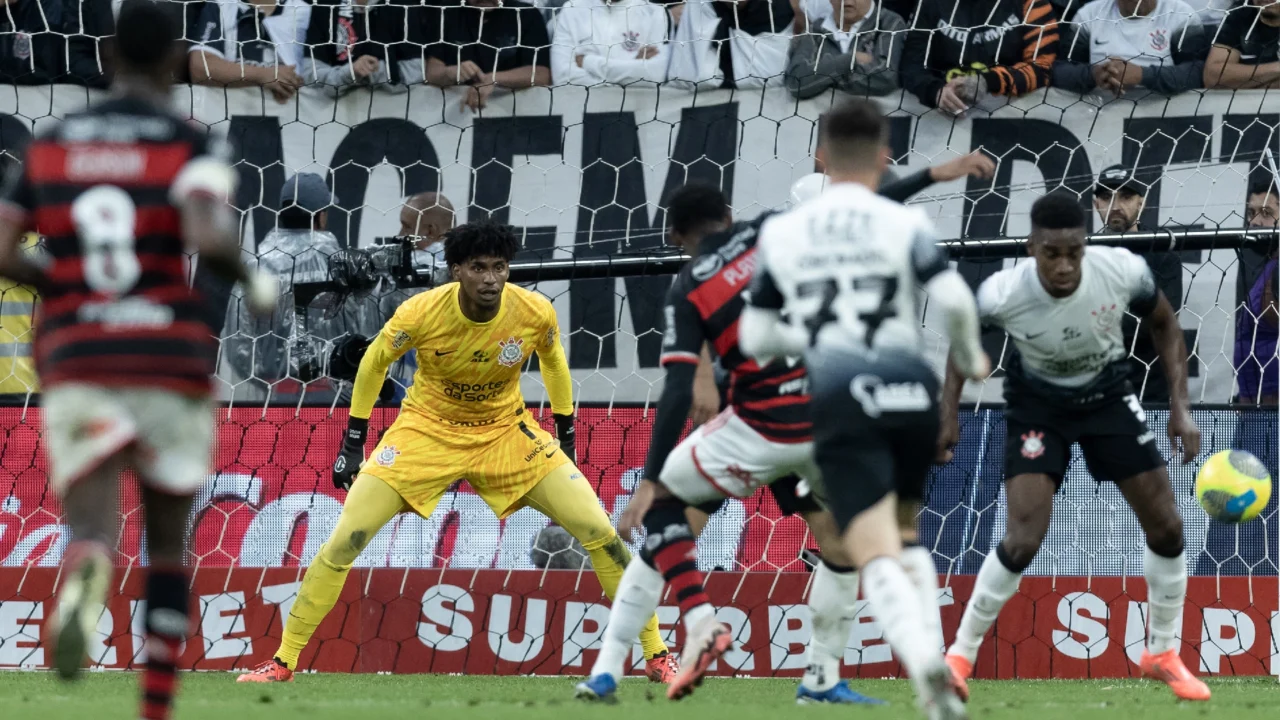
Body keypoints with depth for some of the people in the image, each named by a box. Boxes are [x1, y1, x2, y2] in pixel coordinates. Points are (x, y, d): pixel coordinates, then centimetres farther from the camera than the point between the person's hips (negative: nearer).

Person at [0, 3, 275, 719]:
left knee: (93, 535, -9)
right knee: (169, 541, 19)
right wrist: (253, 277, 0)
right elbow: (206, 234, -21)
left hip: (78, 364, 1)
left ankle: (83, 584, -48)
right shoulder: (193, 147, -2)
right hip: (172, 362, -1)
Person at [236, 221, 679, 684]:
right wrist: (353, 442, -1)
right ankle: (282, 661, -2)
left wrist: (566, 435, 10)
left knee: (600, 532, -10)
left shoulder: (536, 313, -20)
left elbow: (553, 362, 4)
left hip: (507, 433, 1)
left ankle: (656, 657, 5)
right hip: (427, 431, -1)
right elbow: (374, 362, -4)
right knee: (346, 539, -15)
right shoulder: (421, 313, -24)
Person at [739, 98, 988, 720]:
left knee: (877, 555, -10)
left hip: (838, 397, -1)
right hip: (909, 390, 1)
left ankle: (924, 664, -36)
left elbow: (755, 339, 11)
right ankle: (934, 658, 10)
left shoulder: (780, 234, 9)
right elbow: (953, 299, -11)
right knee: (906, 534, 25)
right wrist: (971, 359, 8)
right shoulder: (905, 225, 2)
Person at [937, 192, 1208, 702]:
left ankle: (1163, 655, 24)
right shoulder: (1002, 295, -32)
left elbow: (1163, 323, -6)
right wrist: (950, 413, -8)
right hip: (1038, 405, -3)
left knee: (1166, 526, 2)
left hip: (1107, 394, 3)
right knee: (1024, 540, -17)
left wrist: (1180, 407, -10)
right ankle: (960, 656, 2)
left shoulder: (1123, 271, -29)